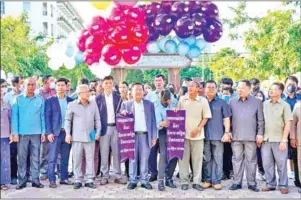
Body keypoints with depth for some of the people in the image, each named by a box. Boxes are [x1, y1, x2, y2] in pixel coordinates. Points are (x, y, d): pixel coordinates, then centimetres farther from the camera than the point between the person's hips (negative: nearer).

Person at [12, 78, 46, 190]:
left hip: (36, 133, 1)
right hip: (22, 133, -1)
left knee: (35, 158, 6)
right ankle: (22, 181, 12)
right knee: (22, 158, 4)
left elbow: (42, 116, 7)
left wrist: (43, 132, 3)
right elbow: (14, 116, 0)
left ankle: (35, 180, 13)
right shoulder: (18, 99, 2)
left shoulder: (40, 99, 5)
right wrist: (15, 132, -6)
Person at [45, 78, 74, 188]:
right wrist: (49, 132, -11)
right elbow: (47, 117, -3)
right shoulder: (50, 100, 1)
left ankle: (64, 178, 18)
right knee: (52, 158, -3)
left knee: (65, 157, 9)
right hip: (55, 133, -3)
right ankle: (52, 180, 2)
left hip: (67, 132, 3)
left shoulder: (71, 100, 9)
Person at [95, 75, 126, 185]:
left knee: (116, 153, 5)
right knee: (104, 153, 2)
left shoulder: (118, 97, 8)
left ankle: (118, 176, 13)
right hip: (104, 128, -1)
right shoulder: (98, 98, 3)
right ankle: (105, 176, 11)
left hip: (115, 127, 1)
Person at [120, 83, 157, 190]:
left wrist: (154, 137, 1)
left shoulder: (149, 104, 8)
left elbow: (153, 121, 6)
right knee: (132, 158, 5)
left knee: (144, 159, 6)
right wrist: (122, 114, -16)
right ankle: (132, 180, 14)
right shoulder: (126, 104, 5)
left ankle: (144, 180, 16)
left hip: (145, 135, 1)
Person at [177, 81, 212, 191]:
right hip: (183, 133, 1)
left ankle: (196, 182, 13)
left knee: (197, 159, 4)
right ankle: (184, 182, 12)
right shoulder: (182, 100, 3)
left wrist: (198, 129, -10)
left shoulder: (203, 101, -1)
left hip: (197, 135, -1)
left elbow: (206, 117, 0)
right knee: (183, 158, 4)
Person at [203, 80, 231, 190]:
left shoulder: (222, 102, 4)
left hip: (218, 135, -2)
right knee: (207, 159, 8)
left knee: (218, 159, 1)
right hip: (205, 135, 2)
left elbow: (226, 118, 2)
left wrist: (227, 132, -6)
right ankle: (208, 180, 16)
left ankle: (217, 181, 7)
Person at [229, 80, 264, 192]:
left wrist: (260, 134, -3)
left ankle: (251, 183, 14)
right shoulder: (232, 102, 9)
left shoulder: (257, 102, 4)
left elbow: (260, 120, 3)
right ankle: (237, 182, 15)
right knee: (237, 159, 7)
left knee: (251, 160, 5)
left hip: (251, 136, -2)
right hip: (236, 136, 2)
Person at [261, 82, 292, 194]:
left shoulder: (285, 105, 0)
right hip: (266, 139, 3)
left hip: (279, 140, -3)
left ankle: (283, 185, 15)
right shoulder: (264, 104, 9)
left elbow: (288, 124, -3)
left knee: (281, 164, 3)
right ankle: (270, 184, 19)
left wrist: (284, 140, -10)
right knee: (267, 163, 7)